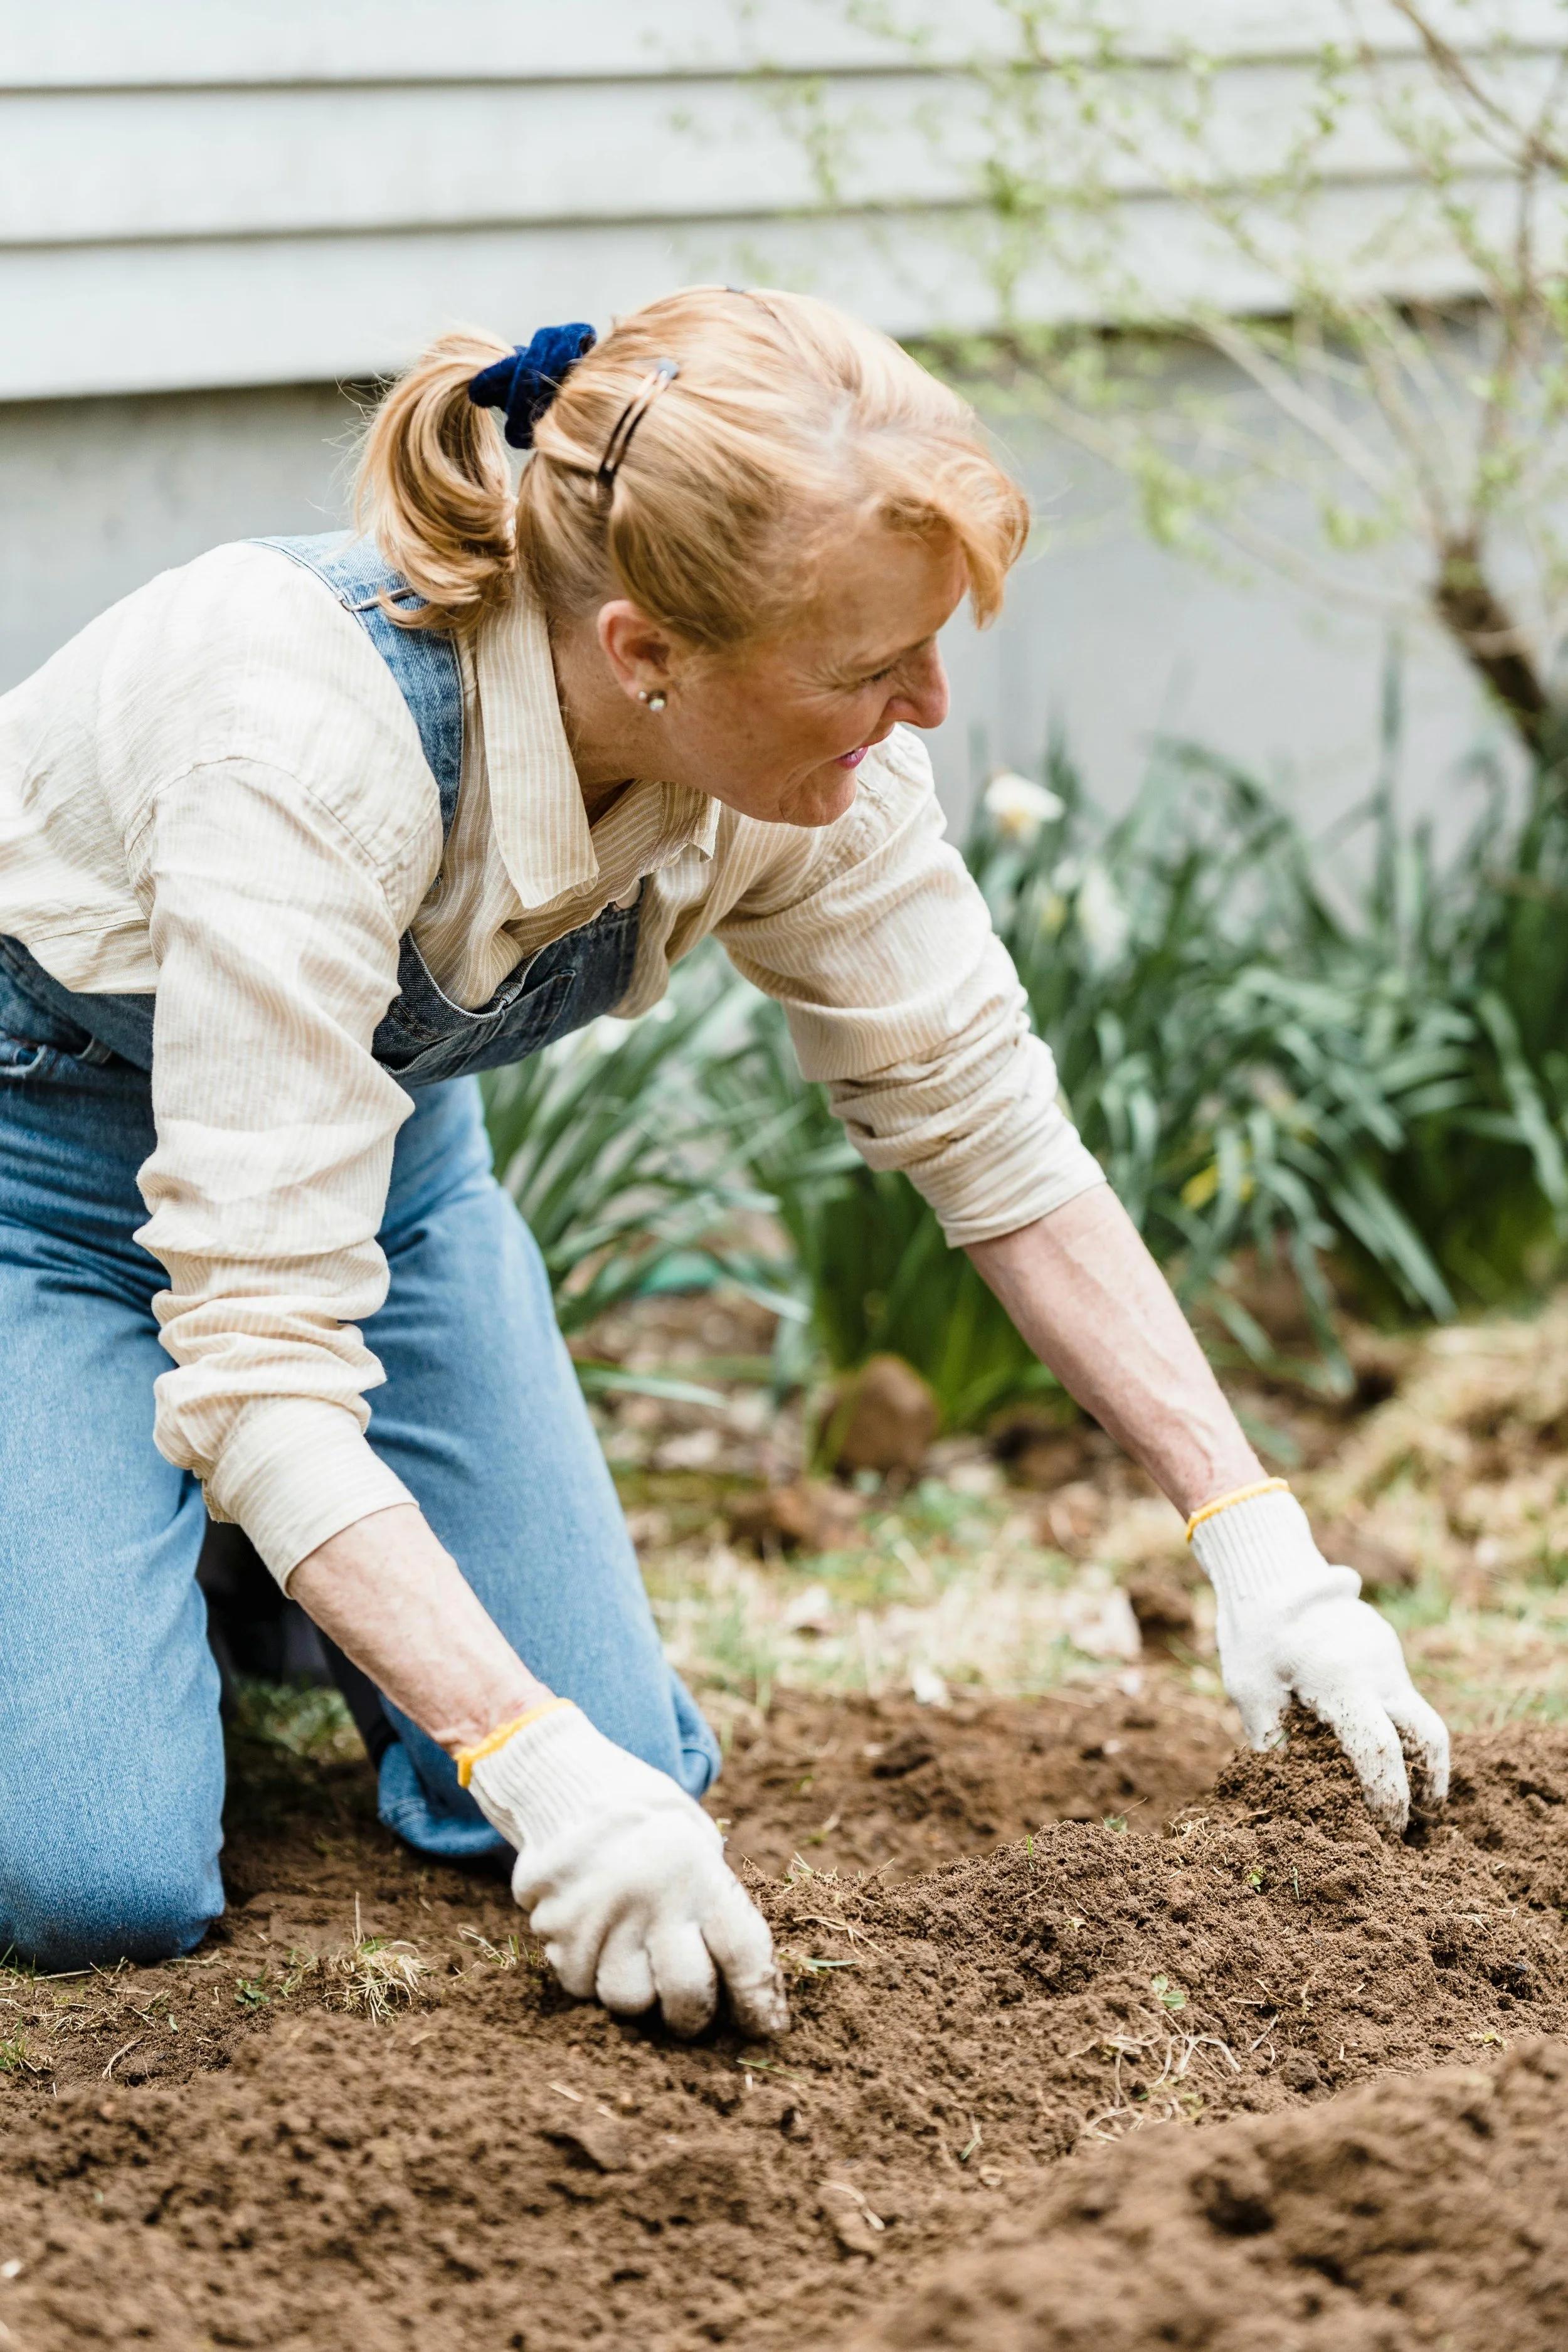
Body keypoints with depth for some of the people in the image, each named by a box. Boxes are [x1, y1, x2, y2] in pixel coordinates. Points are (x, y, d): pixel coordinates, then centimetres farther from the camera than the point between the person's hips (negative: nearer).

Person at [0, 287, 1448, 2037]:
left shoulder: (808, 745, -22)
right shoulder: (311, 742, -40)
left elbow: (989, 1129, -8)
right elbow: (258, 1343, -40)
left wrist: (1256, 1537, -14)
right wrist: (537, 1763, -48)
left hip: (385, 1143, 5)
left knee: (618, 1767, -7)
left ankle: (308, 1565, 21)